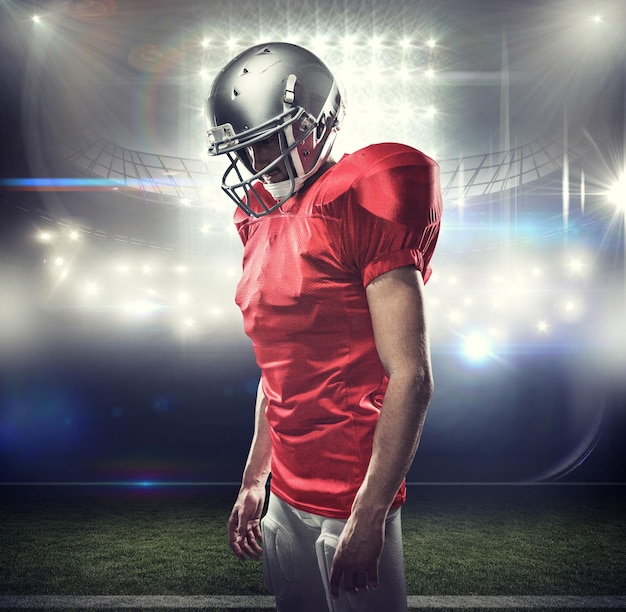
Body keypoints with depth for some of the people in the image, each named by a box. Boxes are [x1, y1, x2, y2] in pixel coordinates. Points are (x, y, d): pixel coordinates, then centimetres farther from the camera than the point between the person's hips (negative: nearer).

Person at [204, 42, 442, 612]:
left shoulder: (359, 209, -15)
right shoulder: (265, 222, 8)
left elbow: (411, 378, -19)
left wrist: (368, 517, -19)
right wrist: (253, 483, 17)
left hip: (351, 504, -7)